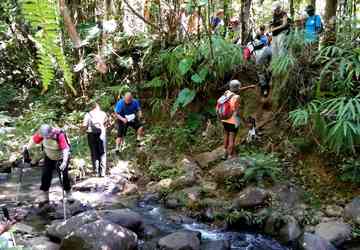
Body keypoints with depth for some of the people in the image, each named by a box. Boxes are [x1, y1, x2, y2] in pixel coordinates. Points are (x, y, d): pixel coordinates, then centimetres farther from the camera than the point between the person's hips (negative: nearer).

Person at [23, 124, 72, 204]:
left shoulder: (60, 135, -36)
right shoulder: (42, 133, -22)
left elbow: (65, 149, -42)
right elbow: (34, 140, -5)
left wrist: (64, 162, -51)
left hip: (61, 158, -4)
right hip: (49, 157, 5)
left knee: (64, 175, -5)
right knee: (46, 175, 1)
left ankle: (68, 193, 16)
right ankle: (44, 195, 12)